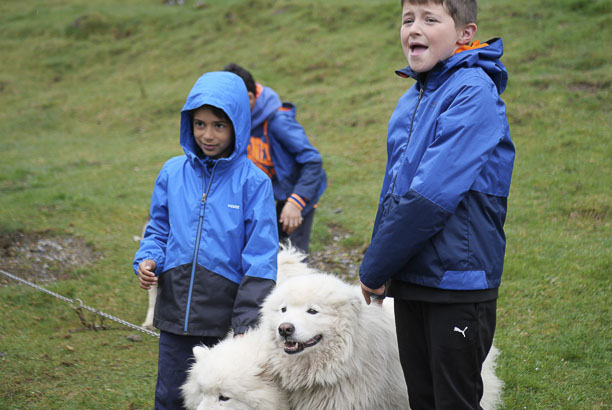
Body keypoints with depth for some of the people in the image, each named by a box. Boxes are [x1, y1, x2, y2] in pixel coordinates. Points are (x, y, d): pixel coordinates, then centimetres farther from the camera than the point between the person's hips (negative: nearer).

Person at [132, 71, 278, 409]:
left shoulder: (254, 182, -8)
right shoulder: (173, 172, 3)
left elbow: (261, 258, -9)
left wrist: (248, 324, -13)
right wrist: (147, 260, -6)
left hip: (227, 314, -3)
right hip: (176, 310, 3)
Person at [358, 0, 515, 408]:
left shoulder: (473, 93, -15)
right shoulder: (411, 100, 12)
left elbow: (432, 194, -22)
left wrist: (374, 268, -15)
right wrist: (378, 266, 5)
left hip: (458, 280, -7)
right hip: (410, 279, 8)